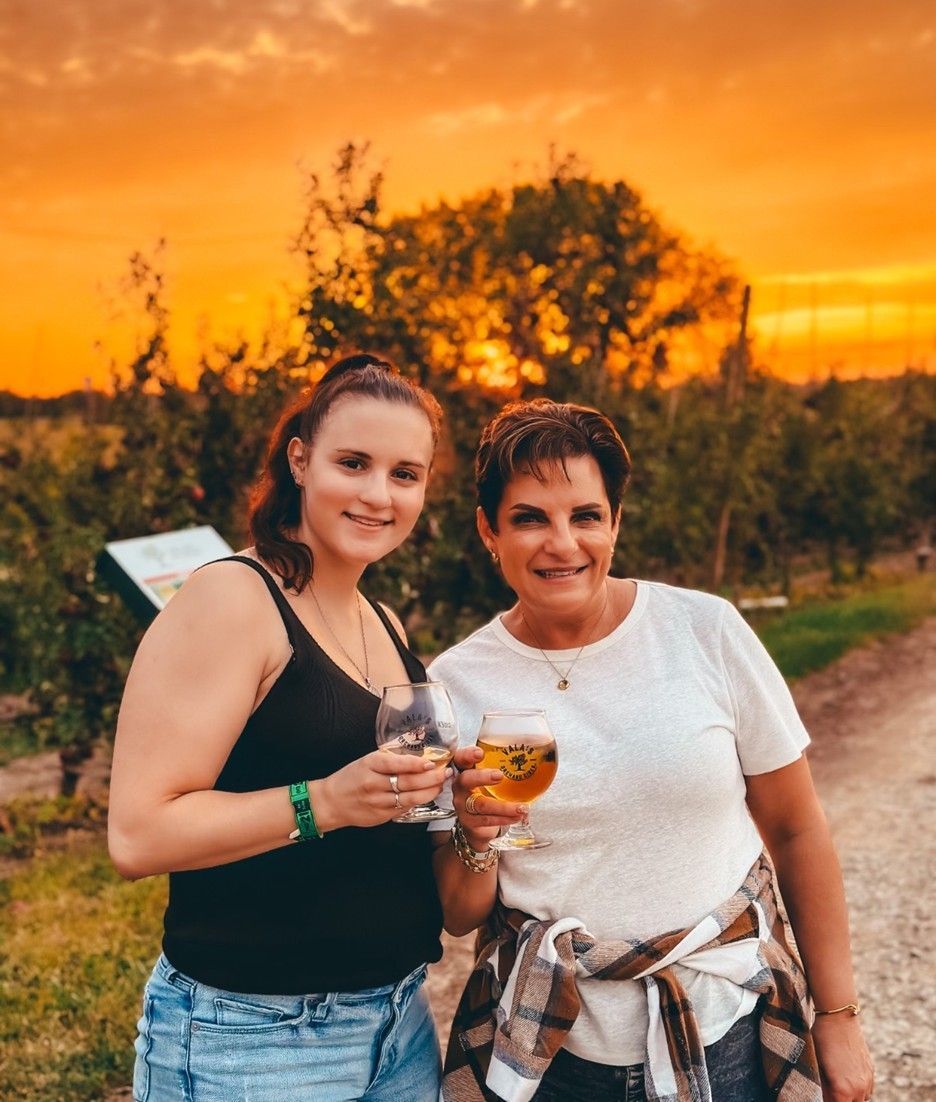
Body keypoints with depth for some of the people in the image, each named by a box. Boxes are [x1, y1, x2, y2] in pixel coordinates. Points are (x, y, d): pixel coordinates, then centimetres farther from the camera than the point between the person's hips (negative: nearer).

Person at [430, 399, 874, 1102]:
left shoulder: (707, 631, -10)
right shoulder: (455, 682, -7)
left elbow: (795, 830, -1)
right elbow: (460, 916, -1)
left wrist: (838, 1016, 1)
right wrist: (473, 837, -22)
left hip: (728, 1033, 0)